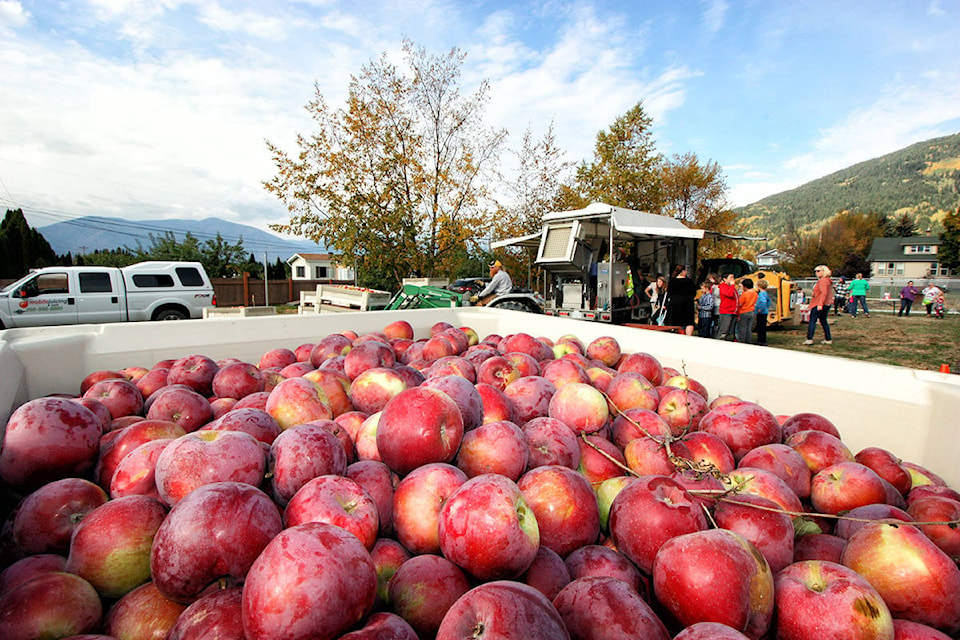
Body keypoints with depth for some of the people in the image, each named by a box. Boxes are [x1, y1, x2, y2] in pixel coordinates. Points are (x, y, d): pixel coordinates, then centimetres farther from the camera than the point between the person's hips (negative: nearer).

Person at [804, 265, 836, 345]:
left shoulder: (823, 281, -14)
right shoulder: (828, 281, 18)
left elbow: (824, 293, -24)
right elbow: (830, 294, 24)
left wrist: (820, 304, -29)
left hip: (818, 305, -10)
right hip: (827, 304, 10)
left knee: (812, 321, -7)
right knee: (823, 321, 14)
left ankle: (809, 339, -11)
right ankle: (828, 339, 15)